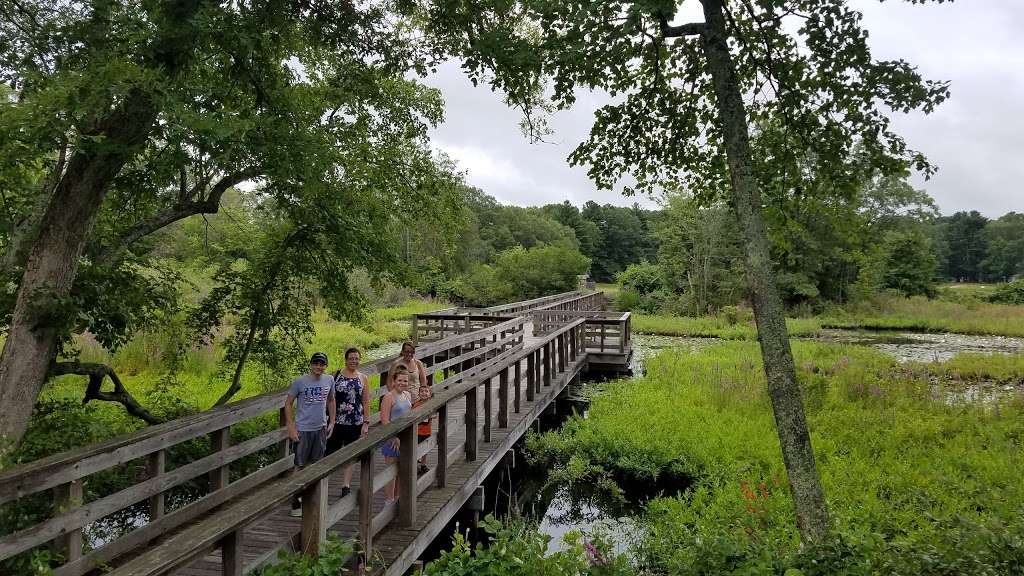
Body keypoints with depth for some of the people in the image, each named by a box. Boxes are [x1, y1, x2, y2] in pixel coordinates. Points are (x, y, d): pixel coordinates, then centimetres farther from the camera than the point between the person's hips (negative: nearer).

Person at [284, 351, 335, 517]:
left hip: (321, 429, 4)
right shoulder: (300, 382, -12)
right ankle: (295, 502, 11)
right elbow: (288, 403, -6)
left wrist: (331, 422, 8)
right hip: (303, 429, -4)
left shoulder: (329, 381, 0)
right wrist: (291, 427, -11)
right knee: (300, 466, 2)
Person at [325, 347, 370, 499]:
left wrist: (366, 423, 0)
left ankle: (347, 485, 18)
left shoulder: (363, 378, 4)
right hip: (336, 421, -1)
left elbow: (366, 402, 5)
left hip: (355, 423, 1)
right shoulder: (336, 375, 1)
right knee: (331, 452, -3)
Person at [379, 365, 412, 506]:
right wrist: (395, 438, -20)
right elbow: (384, 421, -19)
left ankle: (396, 498, 28)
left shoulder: (407, 395, 9)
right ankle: (389, 501, 10)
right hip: (392, 439, -7)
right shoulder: (388, 397, -15)